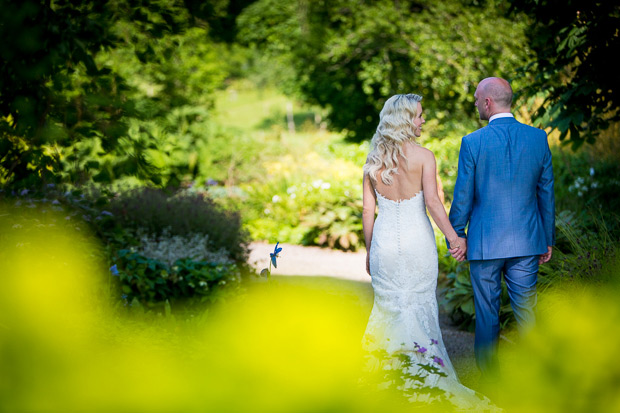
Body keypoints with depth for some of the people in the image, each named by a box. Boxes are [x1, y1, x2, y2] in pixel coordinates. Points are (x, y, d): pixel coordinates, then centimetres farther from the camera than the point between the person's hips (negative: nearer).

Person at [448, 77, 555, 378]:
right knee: (526, 309, 8)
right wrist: (548, 238, 14)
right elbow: (547, 192, 6)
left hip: (485, 241, -2)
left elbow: (463, 197, -5)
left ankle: (488, 374, 16)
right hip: (527, 240, 3)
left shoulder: (472, 142, -9)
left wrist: (456, 238, 6)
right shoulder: (538, 138, 0)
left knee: (487, 311, 8)